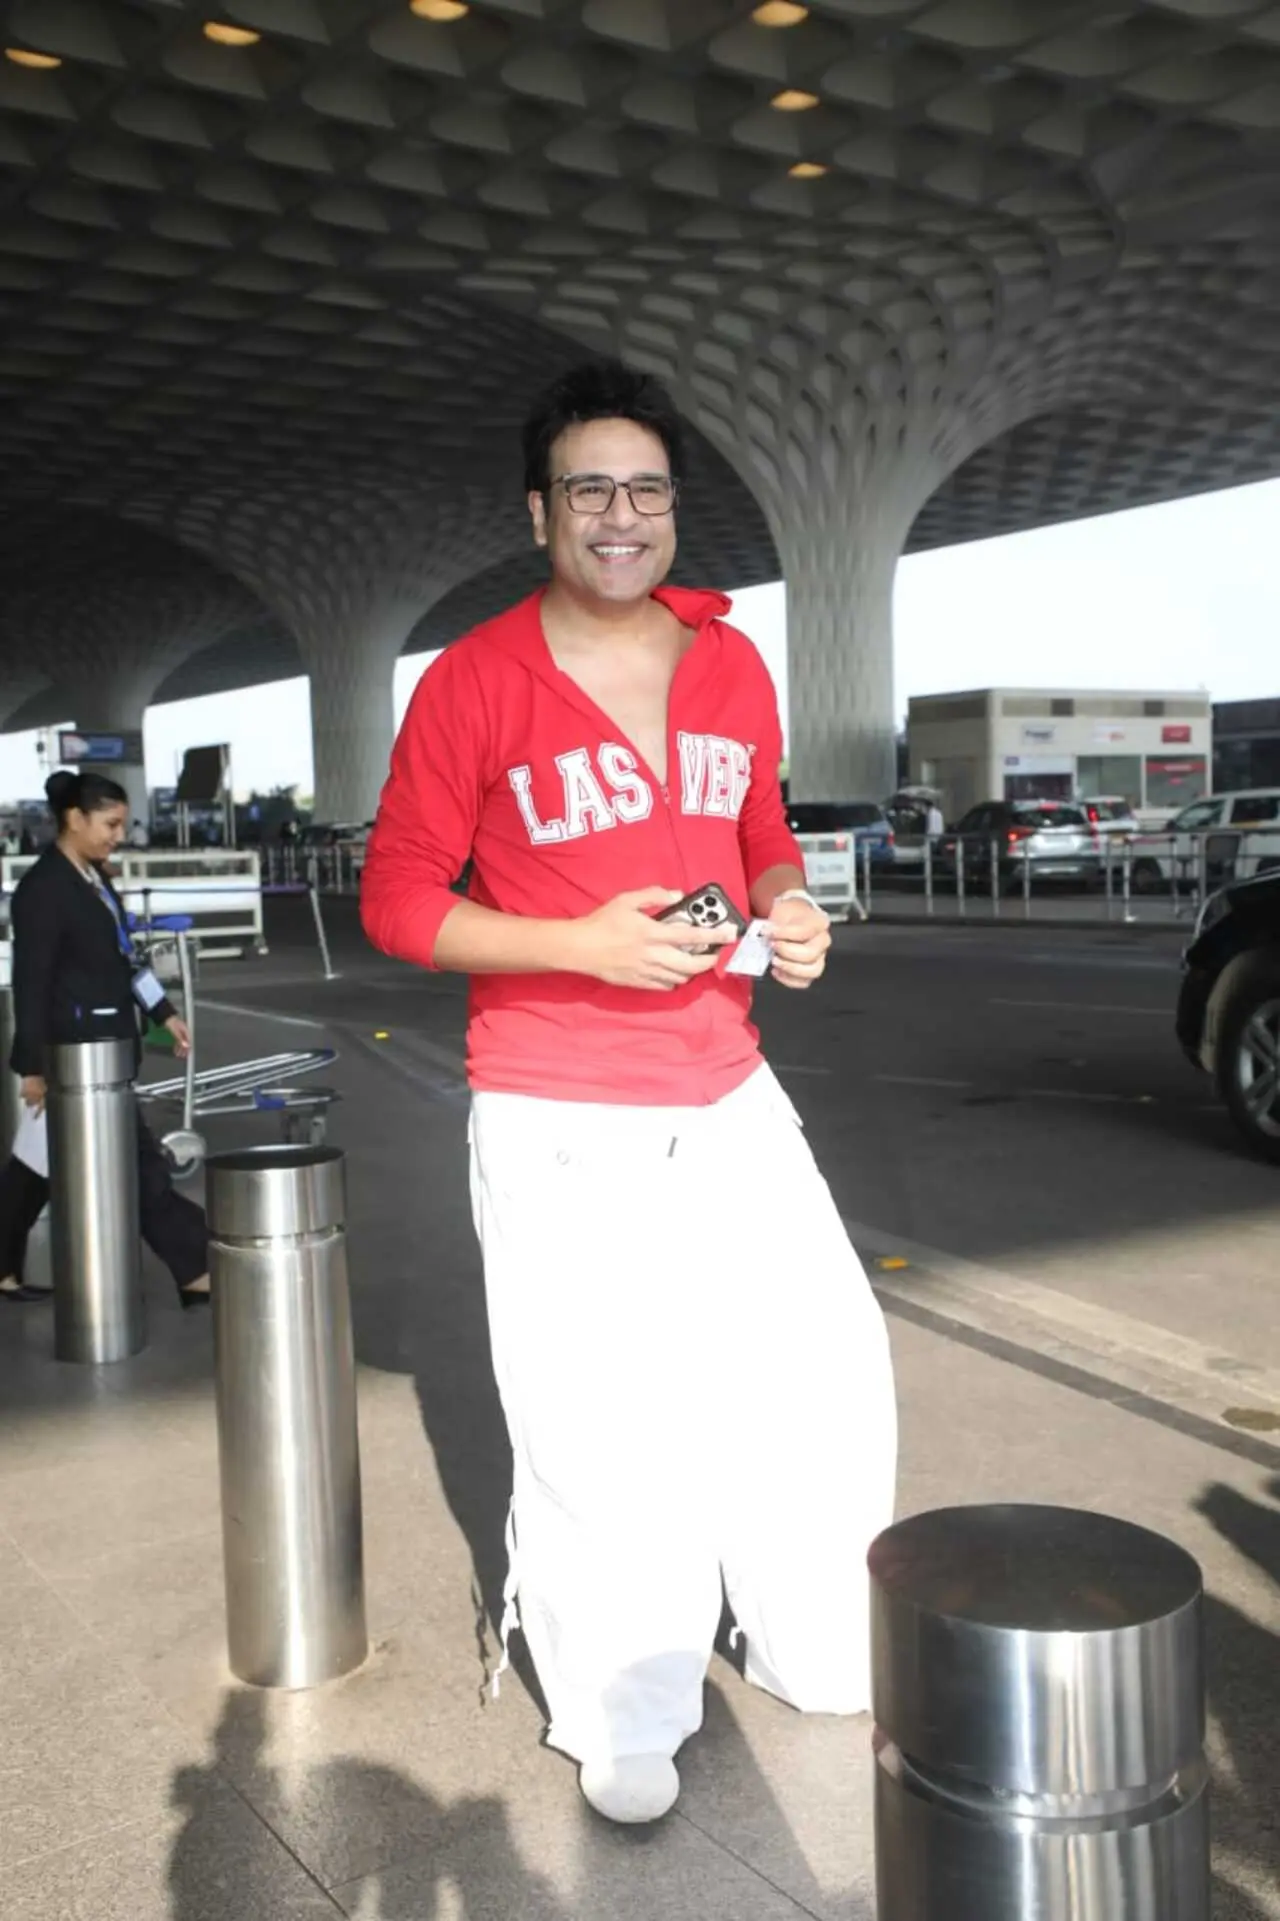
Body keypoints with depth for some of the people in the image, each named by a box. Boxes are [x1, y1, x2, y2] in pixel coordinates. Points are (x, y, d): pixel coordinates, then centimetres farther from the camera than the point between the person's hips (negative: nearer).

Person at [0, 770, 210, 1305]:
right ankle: (197, 1272, 5)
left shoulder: (94, 876, 10)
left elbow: (119, 958, 18)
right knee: (139, 1164, -3)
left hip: (104, 1041, 9)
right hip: (75, 1049, -9)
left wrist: (162, 1013, 15)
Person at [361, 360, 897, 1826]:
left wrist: (787, 908, -2)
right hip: (558, 1123, -5)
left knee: (827, 1370, 11)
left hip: (729, 1098, 5)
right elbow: (398, 898, -6)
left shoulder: (730, 665, 7)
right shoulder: (473, 683, -8)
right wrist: (585, 945, -18)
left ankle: (809, 1648, 35)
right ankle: (621, 1721, 25)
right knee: (598, 1431, 0)